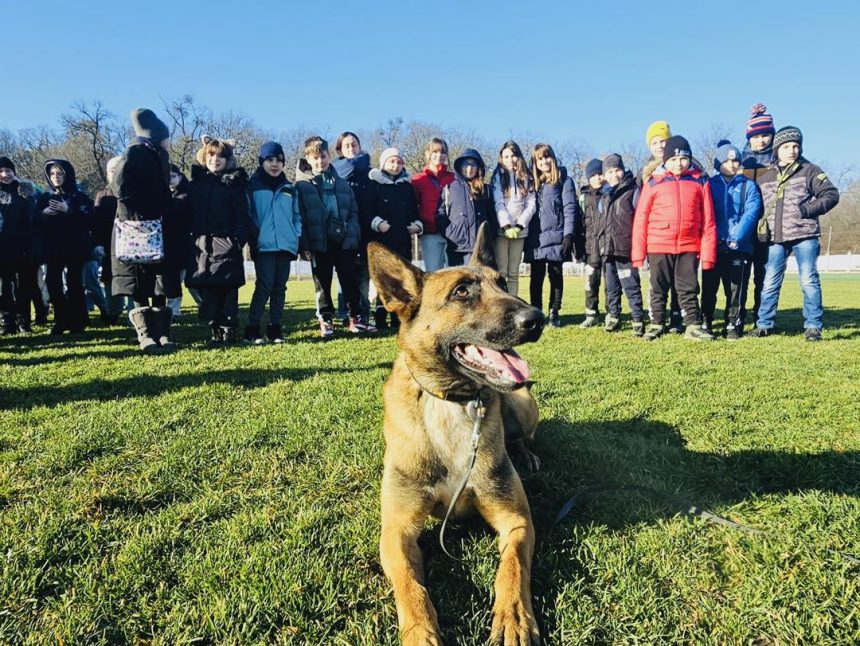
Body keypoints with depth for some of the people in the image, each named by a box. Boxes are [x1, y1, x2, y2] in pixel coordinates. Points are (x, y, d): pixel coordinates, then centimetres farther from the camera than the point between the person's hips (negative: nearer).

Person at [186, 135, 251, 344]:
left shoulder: (234, 184, 3)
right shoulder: (195, 183, 13)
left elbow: (242, 216, -4)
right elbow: (187, 214, 12)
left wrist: (238, 240, -14)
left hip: (226, 245, -3)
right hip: (201, 246, 4)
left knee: (228, 290, -2)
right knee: (206, 291, 4)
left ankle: (228, 330, 4)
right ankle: (215, 330, 11)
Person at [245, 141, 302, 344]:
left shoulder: (289, 188, 16)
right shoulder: (253, 185, 3)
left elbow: (297, 216, 19)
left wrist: (297, 238, 7)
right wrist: (251, 239, -7)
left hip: (286, 245, 5)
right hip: (264, 245, -4)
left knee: (280, 288, 7)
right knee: (264, 287, -9)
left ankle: (275, 328, 15)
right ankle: (252, 329, -1)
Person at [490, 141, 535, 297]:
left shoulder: (527, 178, 12)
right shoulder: (498, 176, 5)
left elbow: (531, 205, 5)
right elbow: (498, 203, -6)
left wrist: (520, 225, -10)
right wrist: (506, 226, -18)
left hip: (520, 231, 2)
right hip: (501, 230, -2)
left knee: (513, 273, 4)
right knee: (501, 272, -5)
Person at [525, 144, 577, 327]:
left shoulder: (564, 180, 3)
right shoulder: (532, 181, 14)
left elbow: (570, 208, -5)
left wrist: (568, 234, -14)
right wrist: (526, 235, 5)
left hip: (555, 237, -3)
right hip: (535, 239, 3)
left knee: (556, 276, 5)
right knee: (536, 277, 4)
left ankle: (554, 313, 12)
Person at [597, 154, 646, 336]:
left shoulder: (632, 191, -1)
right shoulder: (604, 197, 19)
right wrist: (596, 248, 18)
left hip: (625, 249, -6)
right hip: (607, 250, 7)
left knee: (631, 287, -7)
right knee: (611, 288, 13)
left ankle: (638, 321, -2)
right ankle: (612, 318, 22)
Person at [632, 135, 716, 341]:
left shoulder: (699, 183, 6)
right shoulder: (653, 183, 2)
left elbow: (708, 221, 5)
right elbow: (640, 219, 1)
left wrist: (708, 253, 0)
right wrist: (638, 253, -2)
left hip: (689, 246, 1)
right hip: (659, 246, 0)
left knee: (689, 288, 7)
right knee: (659, 289, 9)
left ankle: (693, 326, 13)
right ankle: (656, 325, 21)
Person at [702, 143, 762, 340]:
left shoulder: (749, 186, 9)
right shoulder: (710, 185, 9)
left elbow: (751, 213, -3)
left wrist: (736, 238, -16)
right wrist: (713, 237, -11)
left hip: (740, 248, 0)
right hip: (713, 246, 0)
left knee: (736, 290, 2)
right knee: (709, 288, 2)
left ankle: (733, 326, 10)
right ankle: (705, 323, 11)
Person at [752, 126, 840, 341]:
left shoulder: (809, 170, 3)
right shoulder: (765, 176, 11)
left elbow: (831, 194, 0)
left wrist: (808, 210, -13)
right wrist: (761, 229, 5)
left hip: (804, 235, -2)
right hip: (775, 238, 3)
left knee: (809, 281, -1)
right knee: (770, 283, 4)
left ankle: (813, 326, 6)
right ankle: (763, 324, 13)